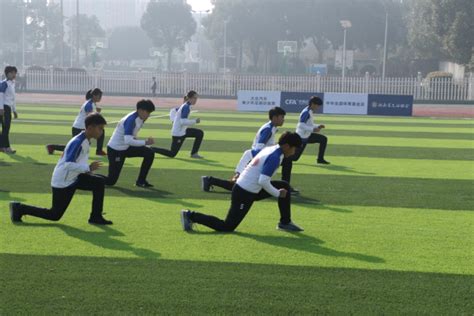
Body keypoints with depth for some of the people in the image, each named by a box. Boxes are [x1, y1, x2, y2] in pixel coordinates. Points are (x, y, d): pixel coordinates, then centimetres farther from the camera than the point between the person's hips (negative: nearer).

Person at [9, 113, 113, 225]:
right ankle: (19, 208, 14)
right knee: (55, 215, 3)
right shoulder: (77, 142, -27)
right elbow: (68, 165, -33)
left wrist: (87, 170, 4)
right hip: (62, 182, -8)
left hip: (73, 178, 9)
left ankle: (96, 217, 3)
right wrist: (88, 167, -31)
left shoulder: (86, 140, 2)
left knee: (99, 182, -4)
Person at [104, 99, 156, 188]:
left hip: (126, 147, 9)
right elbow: (128, 141, -40)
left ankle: (141, 181, 5)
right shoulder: (131, 120, -29)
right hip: (115, 150, -8)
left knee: (149, 153, -5)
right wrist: (145, 142, -34)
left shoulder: (140, 118, -2)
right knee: (111, 181, -5)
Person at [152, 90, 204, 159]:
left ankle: (194, 153, 9)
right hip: (178, 133, -9)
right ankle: (150, 149, 7)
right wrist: (195, 121, -21)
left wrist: (175, 120, 12)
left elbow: (173, 111, 21)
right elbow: (183, 121, -28)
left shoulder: (185, 106, 9)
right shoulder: (186, 107, -19)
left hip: (182, 130, 10)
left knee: (200, 133, 8)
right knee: (172, 154, 1)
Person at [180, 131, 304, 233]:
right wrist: (278, 194, -12)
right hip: (245, 193, -10)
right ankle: (191, 216, 1)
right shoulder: (275, 157, -20)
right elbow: (263, 181, -26)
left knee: (284, 186, 14)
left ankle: (285, 223, 21)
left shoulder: (269, 149, 7)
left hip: (243, 187, 10)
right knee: (227, 227, -1)